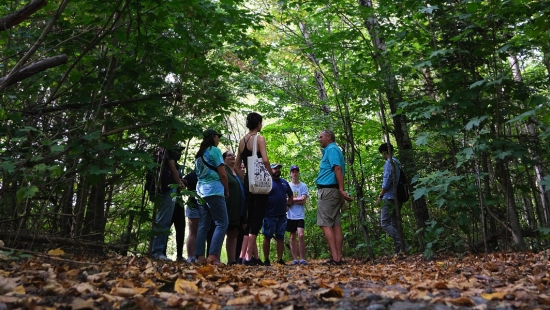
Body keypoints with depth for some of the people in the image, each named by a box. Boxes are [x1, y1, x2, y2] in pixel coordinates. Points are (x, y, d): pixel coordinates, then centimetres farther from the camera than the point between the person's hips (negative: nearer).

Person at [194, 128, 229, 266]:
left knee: (203, 225, 6)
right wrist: (227, 190, 4)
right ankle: (213, 256, -16)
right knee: (222, 223, -7)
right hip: (214, 191, -8)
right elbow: (222, 174, -8)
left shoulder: (199, 154, 19)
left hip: (200, 191, 8)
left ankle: (200, 256, 0)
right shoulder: (214, 150, -3)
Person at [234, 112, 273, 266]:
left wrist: (245, 179, 18)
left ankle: (255, 256, 15)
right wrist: (270, 174, -5)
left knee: (250, 218, 11)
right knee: (257, 218, -5)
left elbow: (237, 166, 14)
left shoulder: (242, 141, 13)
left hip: (248, 182, 7)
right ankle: (248, 256, -9)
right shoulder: (259, 138, -6)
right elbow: (265, 160, -20)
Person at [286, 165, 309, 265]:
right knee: (292, 237, 6)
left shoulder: (303, 186, 3)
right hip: (290, 215, 2)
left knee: (301, 235, -14)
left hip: (300, 215, -2)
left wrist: (291, 200, -6)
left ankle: (302, 259, -6)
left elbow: (303, 200, -8)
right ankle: (295, 259, 12)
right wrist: (298, 199, -8)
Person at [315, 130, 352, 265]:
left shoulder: (331, 149, -7)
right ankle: (338, 258, 6)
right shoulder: (332, 150, 22)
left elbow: (338, 169, -19)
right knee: (335, 224, 6)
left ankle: (335, 258, -14)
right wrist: (340, 191, 15)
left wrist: (341, 189, -26)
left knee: (325, 224, -10)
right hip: (333, 190, 10)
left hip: (328, 190, -10)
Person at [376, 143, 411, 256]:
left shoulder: (389, 162, -11)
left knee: (385, 223, -9)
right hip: (397, 197, 9)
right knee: (394, 224, 10)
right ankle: (397, 249, 8)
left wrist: (380, 196, -8)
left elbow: (387, 181, -17)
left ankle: (403, 245, -17)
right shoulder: (397, 162, 17)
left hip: (389, 197, -9)